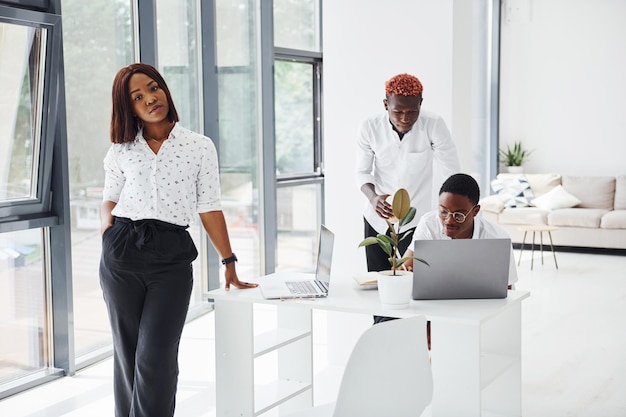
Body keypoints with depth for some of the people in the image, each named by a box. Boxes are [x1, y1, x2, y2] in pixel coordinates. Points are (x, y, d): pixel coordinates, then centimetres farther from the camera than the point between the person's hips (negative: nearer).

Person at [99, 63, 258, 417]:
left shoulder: (200, 147, 5)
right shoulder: (121, 151, 10)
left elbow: (209, 208, 5)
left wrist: (229, 262, 3)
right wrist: (109, 230, -2)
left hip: (172, 257, -2)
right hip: (121, 255, 2)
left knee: (155, 358, -9)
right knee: (127, 355, 8)